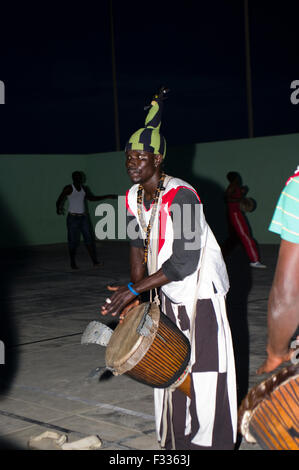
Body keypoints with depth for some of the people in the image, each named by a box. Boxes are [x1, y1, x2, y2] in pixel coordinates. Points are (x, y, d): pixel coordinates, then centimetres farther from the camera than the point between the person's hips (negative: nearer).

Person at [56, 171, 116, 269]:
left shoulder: (84, 188, 10)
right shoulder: (68, 188, -8)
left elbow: (92, 198, 22)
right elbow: (59, 201, -13)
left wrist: (108, 196, 20)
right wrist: (58, 209, -35)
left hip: (83, 217, 5)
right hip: (73, 218, -5)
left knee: (89, 239, -2)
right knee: (73, 241, -2)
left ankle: (95, 261, -5)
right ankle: (73, 262, 14)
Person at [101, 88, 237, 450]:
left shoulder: (181, 196, -25)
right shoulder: (134, 196, -1)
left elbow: (184, 261, -27)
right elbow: (138, 247, 7)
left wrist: (134, 290, -26)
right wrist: (134, 294, -2)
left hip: (199, 293, -8)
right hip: (165, 293, 8)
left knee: (202, 370, -3)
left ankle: (208, 442, 12)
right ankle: (174, 441, 31)